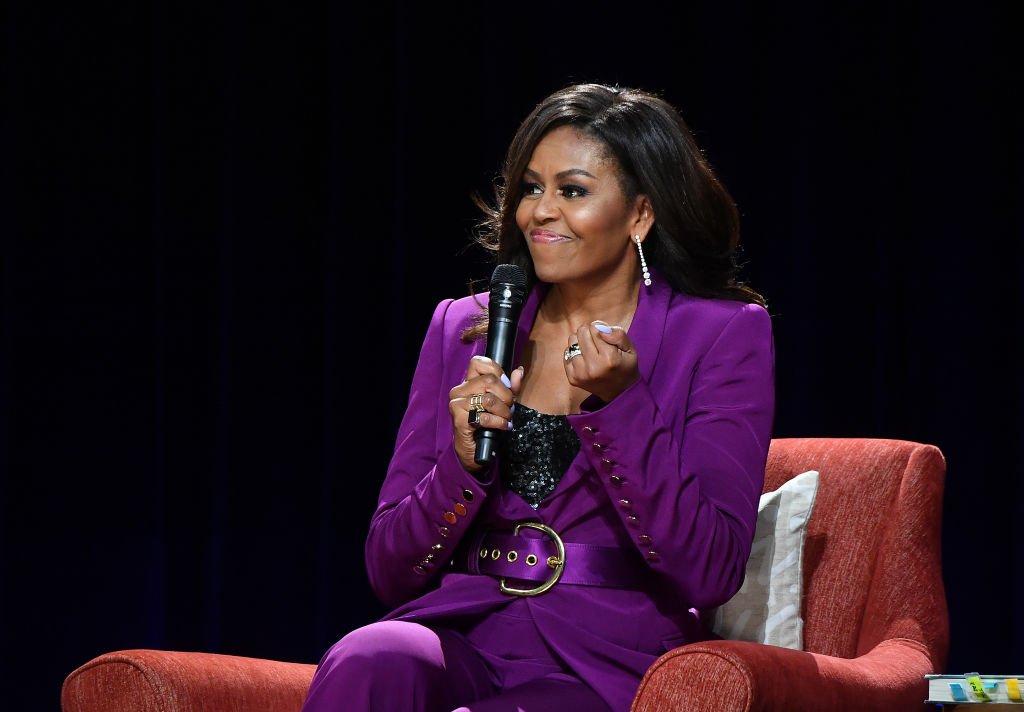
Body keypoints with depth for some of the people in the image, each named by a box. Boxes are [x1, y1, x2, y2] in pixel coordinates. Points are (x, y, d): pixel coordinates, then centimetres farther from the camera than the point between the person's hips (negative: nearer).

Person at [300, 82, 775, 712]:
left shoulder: (725, 335, 3)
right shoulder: (464, 327, 13)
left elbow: (712, 576, -8)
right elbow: (391, 573, 10)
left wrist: (618, 404, -16)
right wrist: (465, 462, -9)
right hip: (464, 641, 4)